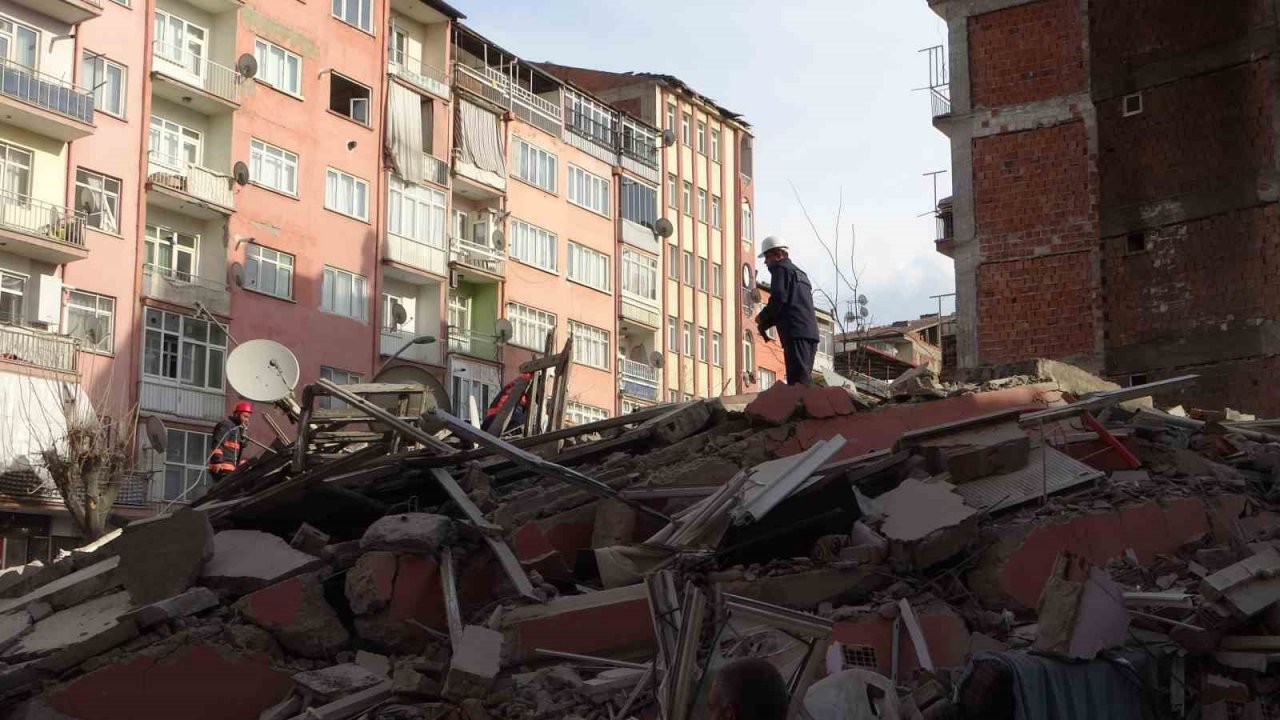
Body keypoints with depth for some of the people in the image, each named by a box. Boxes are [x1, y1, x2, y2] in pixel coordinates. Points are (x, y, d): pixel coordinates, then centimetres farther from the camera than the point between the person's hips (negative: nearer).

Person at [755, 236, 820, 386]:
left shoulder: (780, 269, 2)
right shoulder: (800, 272, 30)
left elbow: (779, 298, -11)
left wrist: (763, 318, 4)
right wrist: (766, 322, 24)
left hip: (796, 331, -9)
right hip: (811, 331, 9)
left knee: (798, 380, -16)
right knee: (805, 379, 6)